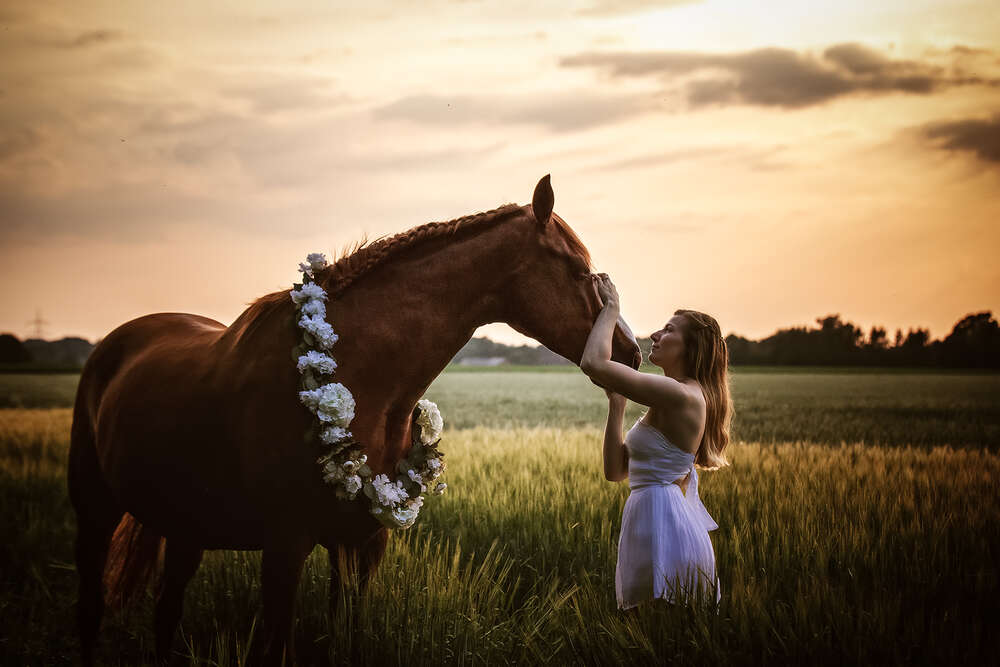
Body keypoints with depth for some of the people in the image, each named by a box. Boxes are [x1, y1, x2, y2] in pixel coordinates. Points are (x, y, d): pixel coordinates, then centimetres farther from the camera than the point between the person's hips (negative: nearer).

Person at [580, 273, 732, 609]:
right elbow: (615, 470, 13)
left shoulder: (682, 395, -16)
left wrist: (611, 308, -8)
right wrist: (616, 404, 9)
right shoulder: (678, 402, 16)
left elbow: (594, 362, -23)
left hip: (662, 525, -10)